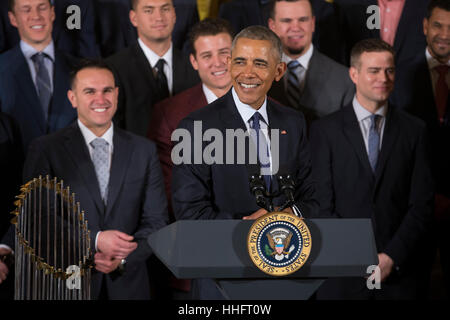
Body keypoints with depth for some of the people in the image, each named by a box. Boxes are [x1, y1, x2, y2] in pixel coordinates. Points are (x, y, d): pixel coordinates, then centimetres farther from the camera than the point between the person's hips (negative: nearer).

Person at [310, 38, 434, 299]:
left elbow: (422, 204, 1)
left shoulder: (415, 130, 6)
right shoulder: (325, 130, 2)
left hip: (400, 271, 1)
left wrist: (392, 257, -10)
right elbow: (324, 204, -3)